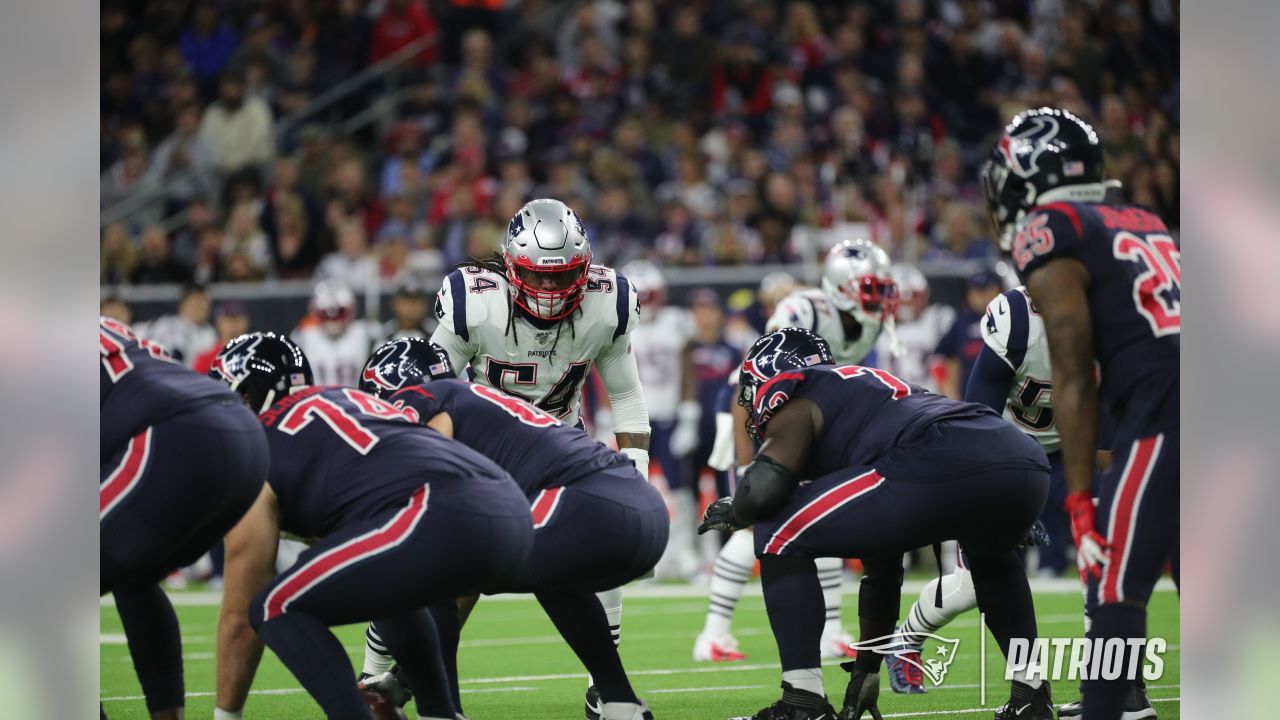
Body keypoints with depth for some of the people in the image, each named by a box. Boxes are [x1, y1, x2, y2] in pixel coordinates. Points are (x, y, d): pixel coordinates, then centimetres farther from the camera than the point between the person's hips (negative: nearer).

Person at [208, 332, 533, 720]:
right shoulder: (349, 400, 33)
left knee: (278, 609, 4)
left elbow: (240, 618, 17)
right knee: (386, 582, 36)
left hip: (444, 523, -8)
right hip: (512, 514, 8)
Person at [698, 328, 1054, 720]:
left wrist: (731, 513, 23)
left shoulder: (796, 404, 17)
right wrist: (866, 670, 48)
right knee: (990, 556, 44)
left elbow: (763, 489, -3)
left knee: (779, 535, 8)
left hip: (941, 473, -8)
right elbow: (882, 569, 43)